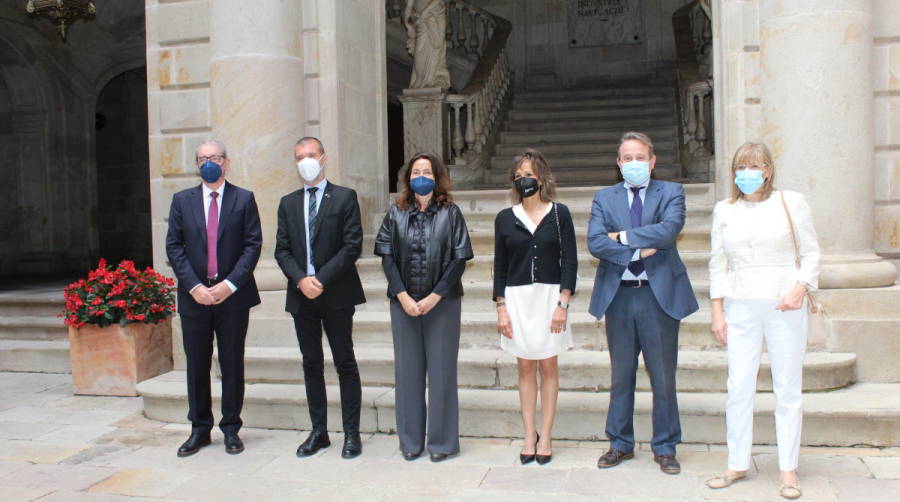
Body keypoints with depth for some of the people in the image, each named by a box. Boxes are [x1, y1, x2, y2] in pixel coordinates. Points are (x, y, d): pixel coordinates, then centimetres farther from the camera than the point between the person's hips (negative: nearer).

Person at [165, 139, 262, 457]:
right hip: (194, 297, 2)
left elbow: (253, 244, -3)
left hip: (233, 296, -2)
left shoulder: (244, 199, 2)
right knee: (197, 365, 9)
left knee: (232, 365, 6)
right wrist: (194, 286, -9)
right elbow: (174, 247, 3)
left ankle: (231, 429, 18)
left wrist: (230, 284, -13)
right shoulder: (182, 201, 8)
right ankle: (200, 429, 22)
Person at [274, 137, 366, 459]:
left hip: (336, 294, -4)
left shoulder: (345, 198, -1)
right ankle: (318, 431, 20)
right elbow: (282, 250, 7)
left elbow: (352, 246, -8)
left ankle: (351, 433, 10)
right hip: (301, 295, 4)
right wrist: (301, 279, -10)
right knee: (311, 364, 10)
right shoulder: (288, 203, 12)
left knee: (345, 364, 2)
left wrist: (322, 279, -15)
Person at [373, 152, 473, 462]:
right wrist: (403, 296, -9)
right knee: (407, 370, 7)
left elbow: (459, 259, -4)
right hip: (404, 302, 2)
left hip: (442, 301, -2)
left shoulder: (450, 212, 1)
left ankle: (442, 442, 14)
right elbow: (386, 256, 2)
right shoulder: (396, 212, 6)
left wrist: (435, 296, -12)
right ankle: (411, 441, 19)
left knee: (441, 369, 2)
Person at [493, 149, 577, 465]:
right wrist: (501, 309, -1)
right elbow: (500, 267, 7)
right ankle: (529, 436, 13)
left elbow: (569, 261, -1)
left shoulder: (559, 214, 1)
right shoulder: (505, 218, 6)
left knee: (548, 367, 3)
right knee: (525, 368, 6)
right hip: (517, 298, 2)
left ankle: (545, 437, 11)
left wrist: (562, 304, -9)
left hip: (550, 296, -1)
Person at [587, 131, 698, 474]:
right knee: (621, 375, 12)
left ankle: (665, 447, 20)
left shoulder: (671, 193, 4)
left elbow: (668, 231, -15)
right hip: (618, 295, 2)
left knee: (663, 376, 6)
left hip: (660, 294, -1)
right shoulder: (604, 198, 9)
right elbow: (595, 243, -6)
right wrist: (637, 252, -14)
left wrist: (622, 236, -11)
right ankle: (620, 443, 25)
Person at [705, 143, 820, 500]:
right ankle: (737, 464, 16)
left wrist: (800, 287, -14)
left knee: (788, 389, 3)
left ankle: (788, 470, 15)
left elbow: (811, 253, 3)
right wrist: (716, 312, 4)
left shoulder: (791, 203, 2)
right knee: (738, 387, 2)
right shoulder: (724, 210, 9)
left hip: (784, 305, -2)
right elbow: (717, 264, 10)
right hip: (740, 307, 2)